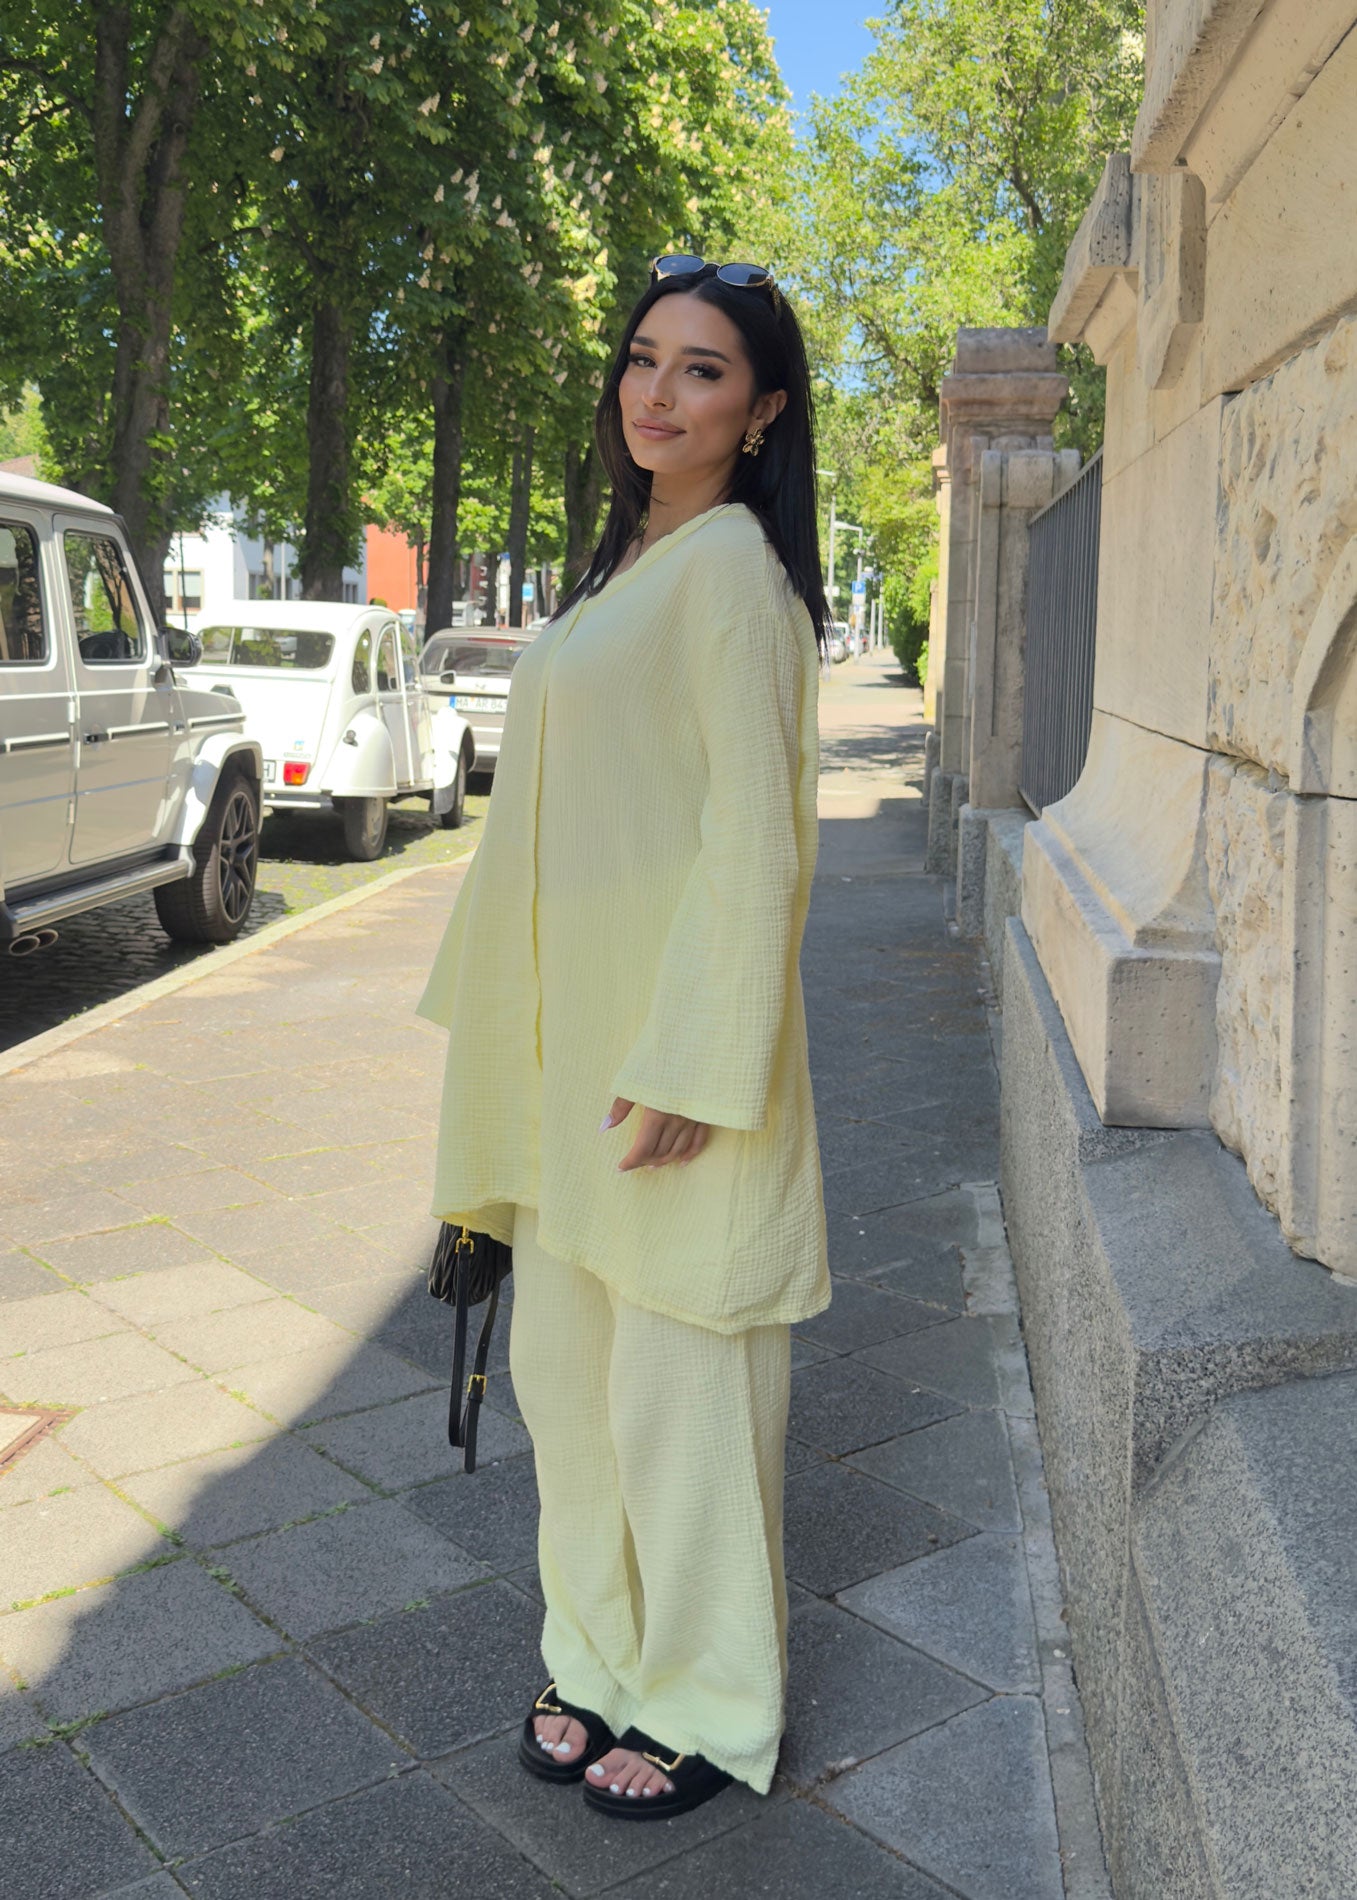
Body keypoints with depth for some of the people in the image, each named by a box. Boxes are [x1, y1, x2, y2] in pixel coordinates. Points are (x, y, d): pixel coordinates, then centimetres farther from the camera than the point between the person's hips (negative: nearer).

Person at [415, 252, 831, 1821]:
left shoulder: (731, 563, -11)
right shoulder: (631, 560, 17)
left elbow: (751, 835, -17)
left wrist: (687, 1069, -20)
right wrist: (508, 1040, 18)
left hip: (673, 1042, -9)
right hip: (572, 1042, 9)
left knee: (677, 1392, 4)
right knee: (562, 1364, 17)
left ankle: (706, 1706, 25)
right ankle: (605, 1658, 36)